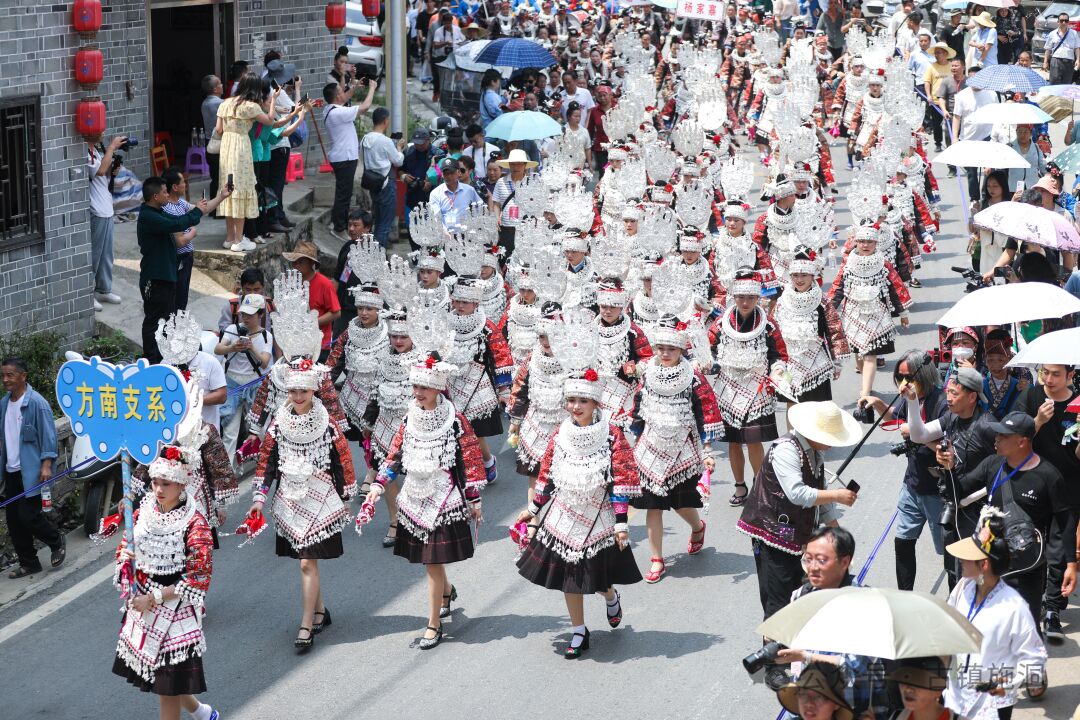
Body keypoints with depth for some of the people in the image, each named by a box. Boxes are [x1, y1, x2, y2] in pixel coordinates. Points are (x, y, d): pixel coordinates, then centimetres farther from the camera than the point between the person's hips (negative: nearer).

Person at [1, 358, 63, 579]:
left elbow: (48, 435, -12)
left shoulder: (37, 403, -12)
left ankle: (57, 542, 17)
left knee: (28, 515, -10)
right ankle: (28, 563, 19)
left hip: (31, 470, -7)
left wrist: (46, 465, -18)